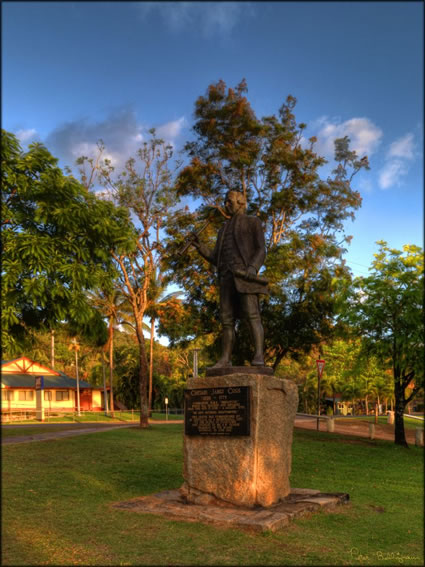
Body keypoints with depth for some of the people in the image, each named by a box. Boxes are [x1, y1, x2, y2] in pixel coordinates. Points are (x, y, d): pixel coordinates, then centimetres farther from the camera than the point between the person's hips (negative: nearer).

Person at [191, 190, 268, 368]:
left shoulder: (253, 222, 13)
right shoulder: (224, 230, 30)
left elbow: (261, 250, 1)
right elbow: (216, 260, 23)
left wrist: (253, 268, -20)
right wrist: (200, 246, 7)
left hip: (244, 274, -6)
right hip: (227, 277, 6)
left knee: (252, 315, -19)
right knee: (227, 319, -2)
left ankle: (259, 356, -25)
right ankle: (225, 359, -2)